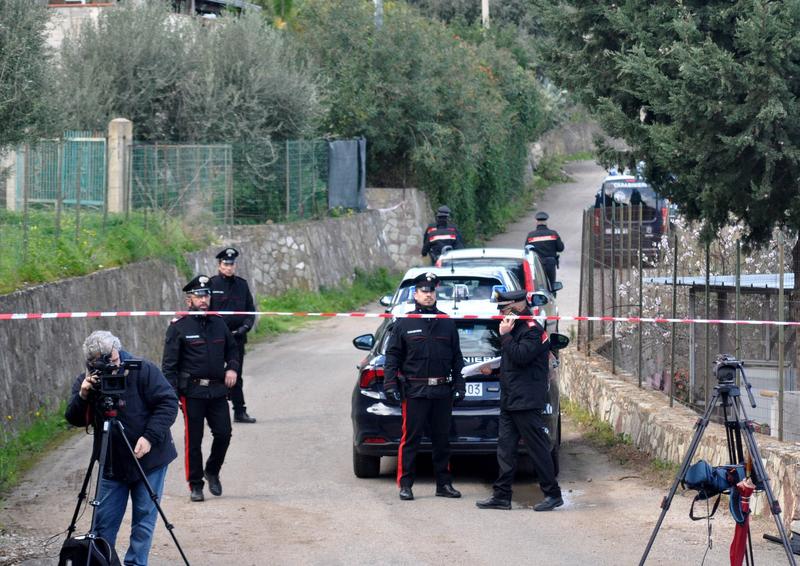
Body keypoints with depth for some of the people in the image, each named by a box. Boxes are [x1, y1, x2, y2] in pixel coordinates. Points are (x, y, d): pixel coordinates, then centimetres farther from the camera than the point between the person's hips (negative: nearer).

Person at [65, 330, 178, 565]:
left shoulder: (143, 370, -12)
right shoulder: (86, 381, 0)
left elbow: (168, 402, -14)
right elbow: (75, 420, -4)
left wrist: (150, 437, -23)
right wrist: (82, 396, -24)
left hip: (149, 458, -3)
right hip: (112, 463, 3)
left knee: (144, 517, 1)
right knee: (104, 520, 6)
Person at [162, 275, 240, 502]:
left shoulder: (218, 323, 11)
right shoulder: (179, 326, -4)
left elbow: (231, 349, 25)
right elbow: (169, 363, -4)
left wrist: (232, 368, 4)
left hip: (218, 390, 4)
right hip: (192, 392, -4)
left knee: (223, 433, -2)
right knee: (193, 440, 0)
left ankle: (212, 471, 23)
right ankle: (195, 485, 10)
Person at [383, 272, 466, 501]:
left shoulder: (447, 323, 11)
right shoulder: (404, 323, 3)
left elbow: (456, 357, 15)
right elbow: (392, 356, 3)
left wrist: (458, 385, 9)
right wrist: (390, 384, -6)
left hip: (442, 392, 3)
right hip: (414, 392, -3)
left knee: (442, 438, 8)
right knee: (410, 438, -4)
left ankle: (444, 483, 16)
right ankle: (405, 484, 1)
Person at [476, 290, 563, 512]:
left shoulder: (532, 330, -12)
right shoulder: (516, 328, 18)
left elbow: (520, 356, -24)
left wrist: (505, 335, -17)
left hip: (527, 402, -10)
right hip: (510, 401, 10)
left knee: (538, 448, -5)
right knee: (505, 448, 7)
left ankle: (553, 494, 0)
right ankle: (502, 495, 8)